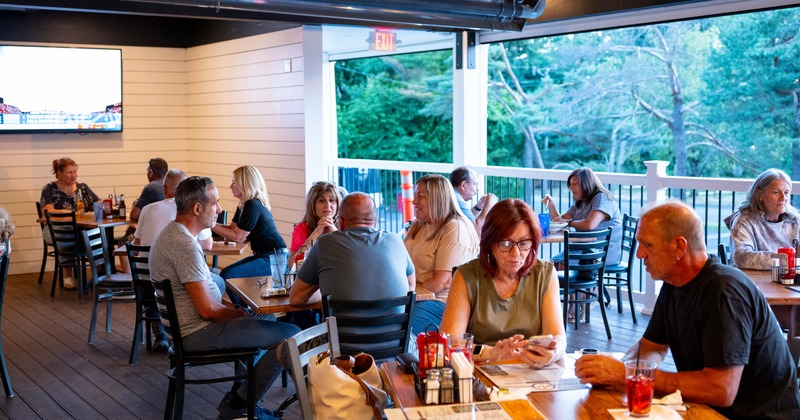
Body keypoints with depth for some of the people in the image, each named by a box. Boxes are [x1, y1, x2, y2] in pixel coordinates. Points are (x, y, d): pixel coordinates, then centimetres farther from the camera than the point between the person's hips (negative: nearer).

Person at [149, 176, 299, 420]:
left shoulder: (171, 233, 9)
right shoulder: (185, 245, -24)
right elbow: (207, 309, -24)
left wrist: (233, 309, 9)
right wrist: (240, 314, -6)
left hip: (183, 325, 11)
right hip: (198, 332, -11)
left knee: (260, 319, 31)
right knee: (292, 335, -13)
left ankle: (237, 396, 25)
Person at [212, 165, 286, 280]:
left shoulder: (253, 205, -18)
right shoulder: (243, 205, 12)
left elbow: (238, 237, -16)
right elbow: (232, 228, 10)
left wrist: (212, 226, -11)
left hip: (274, 259, -10)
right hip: (262, 255, 10)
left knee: (229, 275, -21)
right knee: (224, 273, 5)